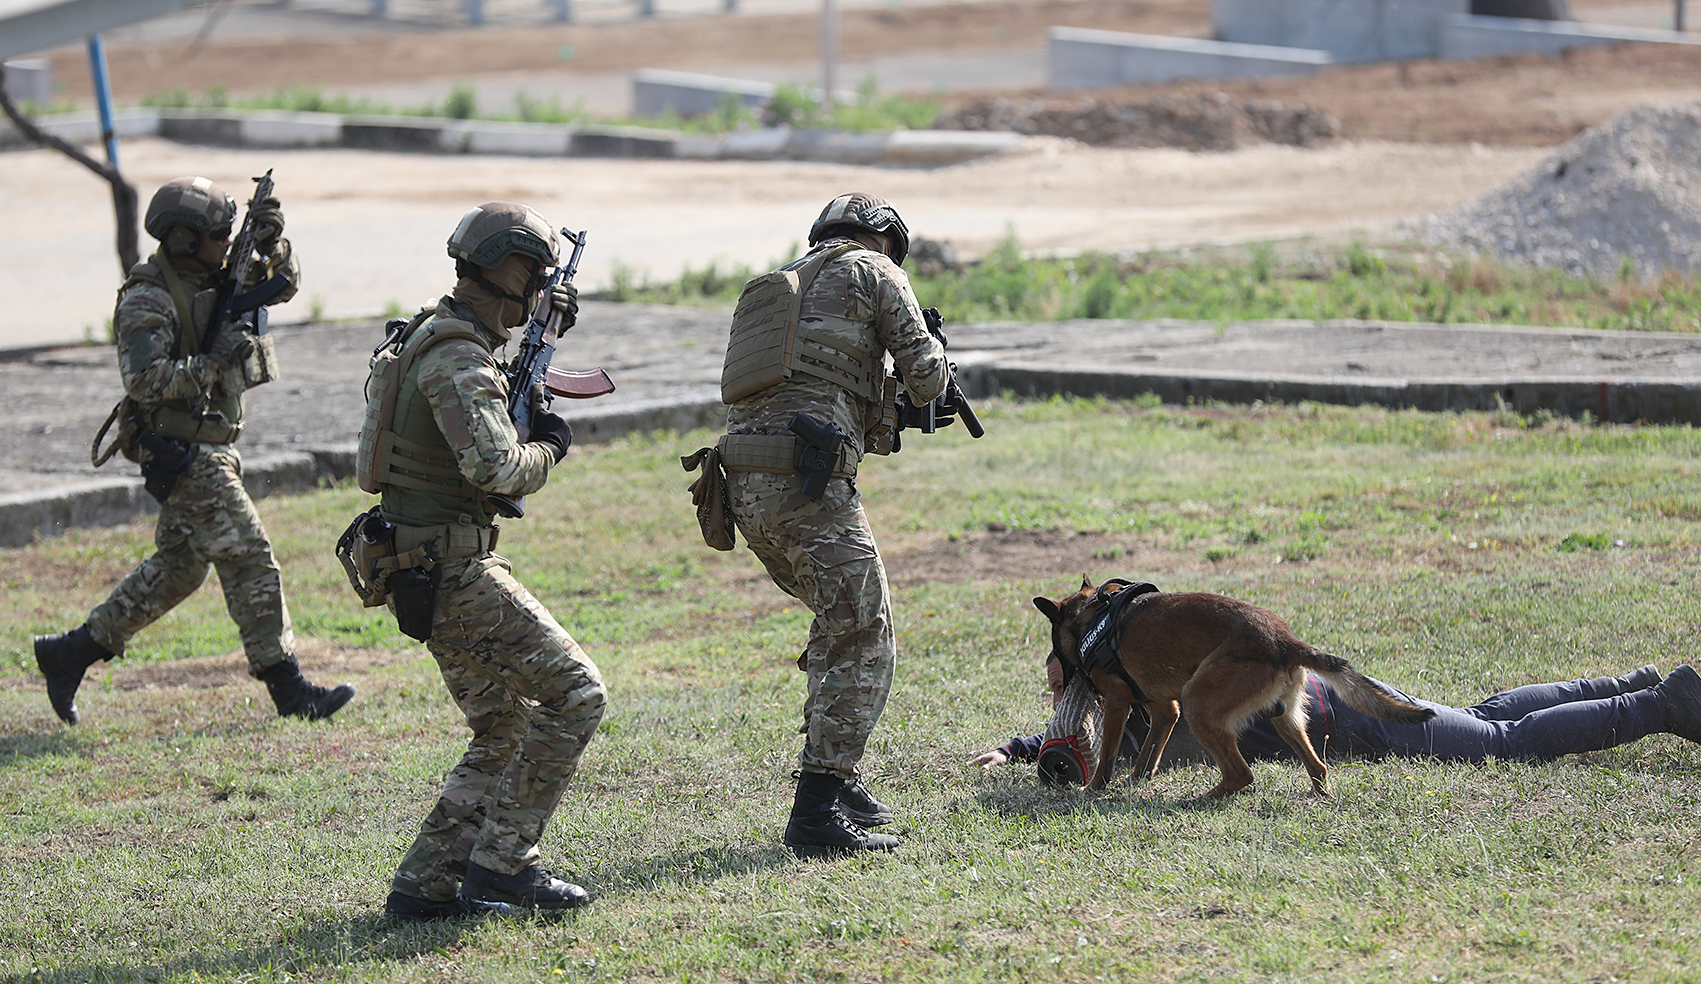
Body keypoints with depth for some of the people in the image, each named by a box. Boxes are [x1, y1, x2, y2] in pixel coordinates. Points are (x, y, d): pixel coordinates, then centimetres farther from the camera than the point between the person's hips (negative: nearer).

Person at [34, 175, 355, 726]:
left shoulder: (211, 278, 9)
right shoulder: (148, 301, -16)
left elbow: (282, 286, 17)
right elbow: (144, 378, -26)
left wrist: (273, 245, -3)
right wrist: (215, 360, -26)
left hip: (209, 449, 10)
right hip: (185, 454, -10)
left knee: (177, 568, 16)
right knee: (250, 561, -10)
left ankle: (70, 654, 23)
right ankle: (289, 690, -7)